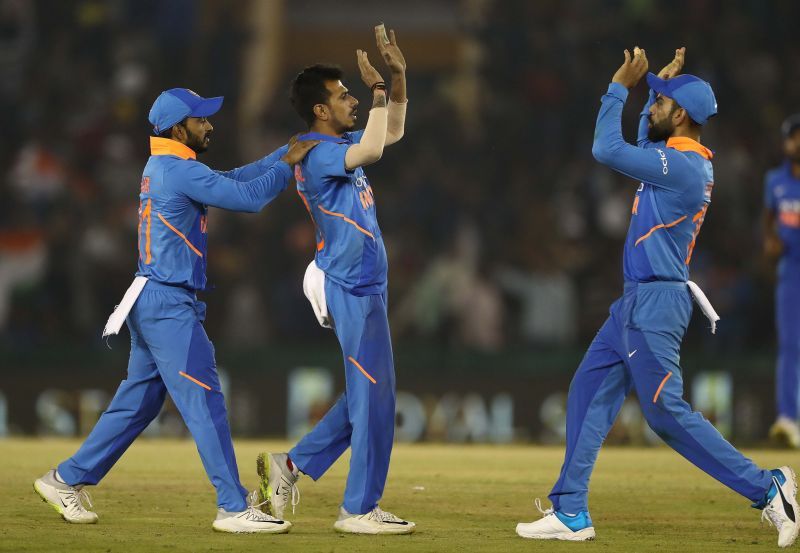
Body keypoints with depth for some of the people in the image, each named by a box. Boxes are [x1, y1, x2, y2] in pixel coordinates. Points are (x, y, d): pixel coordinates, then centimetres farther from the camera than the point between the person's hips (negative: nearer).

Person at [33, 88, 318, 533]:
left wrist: (285, 154, 13)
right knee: (205, 401, -9)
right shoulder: (181, 172, -15)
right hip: (169, 302, -10)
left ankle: (68, 480, 22)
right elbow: (248, 197, -18)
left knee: (139, 401, 16)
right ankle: (234, 508, -10)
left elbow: (233, 179, 19)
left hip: (152, 301, 10)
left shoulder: (161, 168, 15)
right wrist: (288, 163, -5)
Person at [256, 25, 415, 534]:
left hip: (365, 287, 10)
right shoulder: (317, 153, -17)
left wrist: (399, 76, 13)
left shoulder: (341, 144, 13)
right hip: (353, 288, -10)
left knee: (366, 394, 15)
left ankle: (292, 466, 19)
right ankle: (360, 510, -1)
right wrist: (378, 90, -24)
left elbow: (392, 132, 26)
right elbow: (372, 150, -33)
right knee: (374, 396, -6)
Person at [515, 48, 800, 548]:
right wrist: (659, 86, 21)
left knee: (668, 413, -7)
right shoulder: (690, 161, 11)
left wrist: (621, 88, -11)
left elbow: (607, 150, -19)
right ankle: (571, 513, 13)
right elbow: (646, 145, 31)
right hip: (638, 301, 10)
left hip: (654, 305, -10)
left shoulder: (681, 166, -19)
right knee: (589, 393, 10)